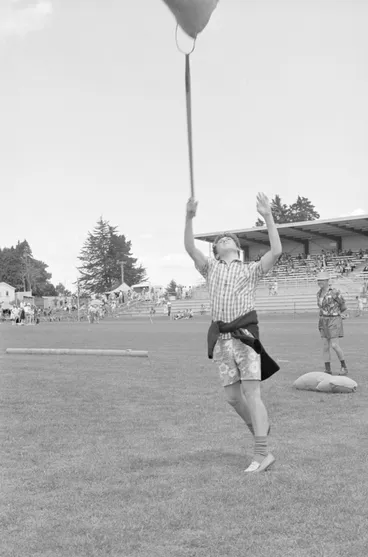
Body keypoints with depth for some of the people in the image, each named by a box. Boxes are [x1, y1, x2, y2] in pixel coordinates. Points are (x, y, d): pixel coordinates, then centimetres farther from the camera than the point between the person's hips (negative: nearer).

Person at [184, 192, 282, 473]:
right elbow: (190, 248, 2)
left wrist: (268, 216, -8)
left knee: (251, 393, -11)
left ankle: (262, 454, -11)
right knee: (232, 396, 5)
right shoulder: (211, 268, 18)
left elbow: (276, 252, -5)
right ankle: (260, 426, 33)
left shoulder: (251, 269, 11)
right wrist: (189, 217, -11)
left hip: (245, 335, -3)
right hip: (221, 339, 3)